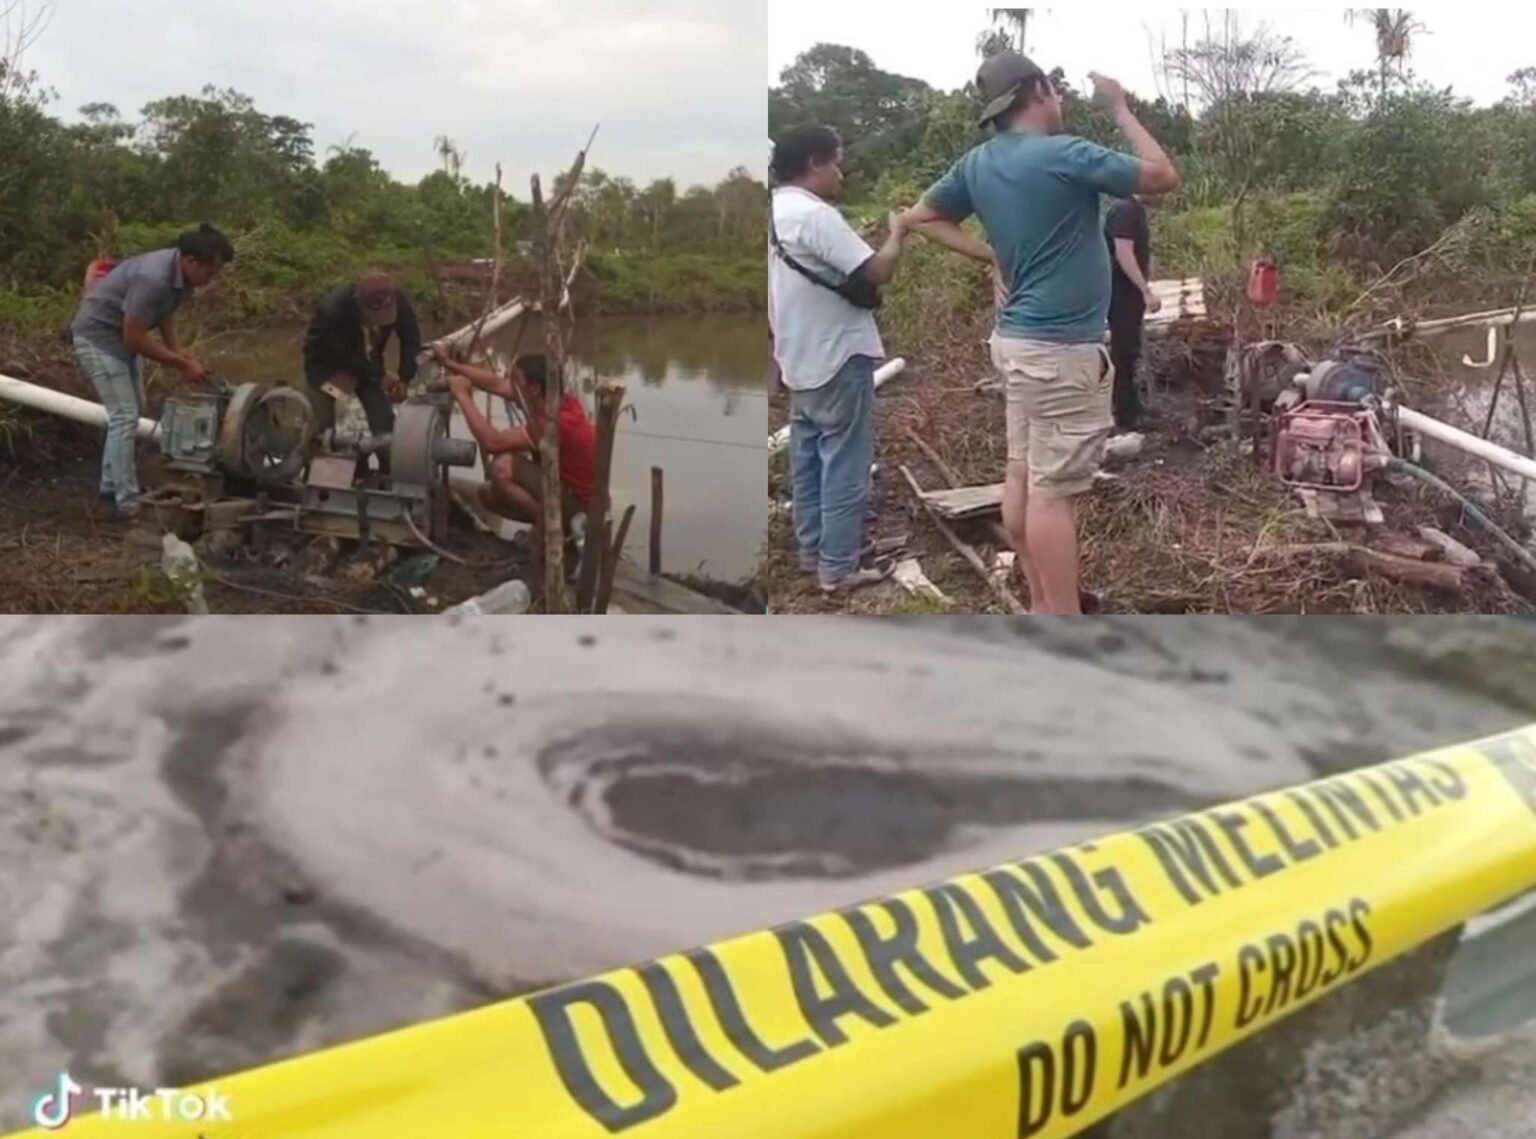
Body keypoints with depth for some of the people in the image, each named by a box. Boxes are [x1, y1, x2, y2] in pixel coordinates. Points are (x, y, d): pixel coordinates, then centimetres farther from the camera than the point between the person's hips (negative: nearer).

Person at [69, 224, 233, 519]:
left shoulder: (182, 273, -7)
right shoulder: (154, 278, -34)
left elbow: (165, 313, 10)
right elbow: (134, 338, -28)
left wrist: (181, 355, -3)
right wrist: (181, 364, -20)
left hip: (119, 334, 10)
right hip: (97, 335, -10)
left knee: (133, 410, 16)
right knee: (125, 416, -11)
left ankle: (112, 487, 28)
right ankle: (127, 503, -5)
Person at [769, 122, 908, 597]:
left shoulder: (776, 213, 8)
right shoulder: (815, 215, -21)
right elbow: (876, 272, -23)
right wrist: (897, 233, -6)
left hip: (799, 360, 10)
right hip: (838, 360, -9)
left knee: (808, 460, 16)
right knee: (844, 466, -2)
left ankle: (812, 551, 27)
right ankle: (839, 569, 4)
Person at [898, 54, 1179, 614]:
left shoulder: (978, 164, 6)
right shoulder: (1064, 155, -16)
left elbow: (920, 217, 19)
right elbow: (1164, 176, -8)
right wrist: (1119, 107, 1)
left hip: (1019, 337, 9)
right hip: (1063, 348, -9)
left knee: (1023, 475, 12)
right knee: (1054, 490, -6)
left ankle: (1042, 605, 24)